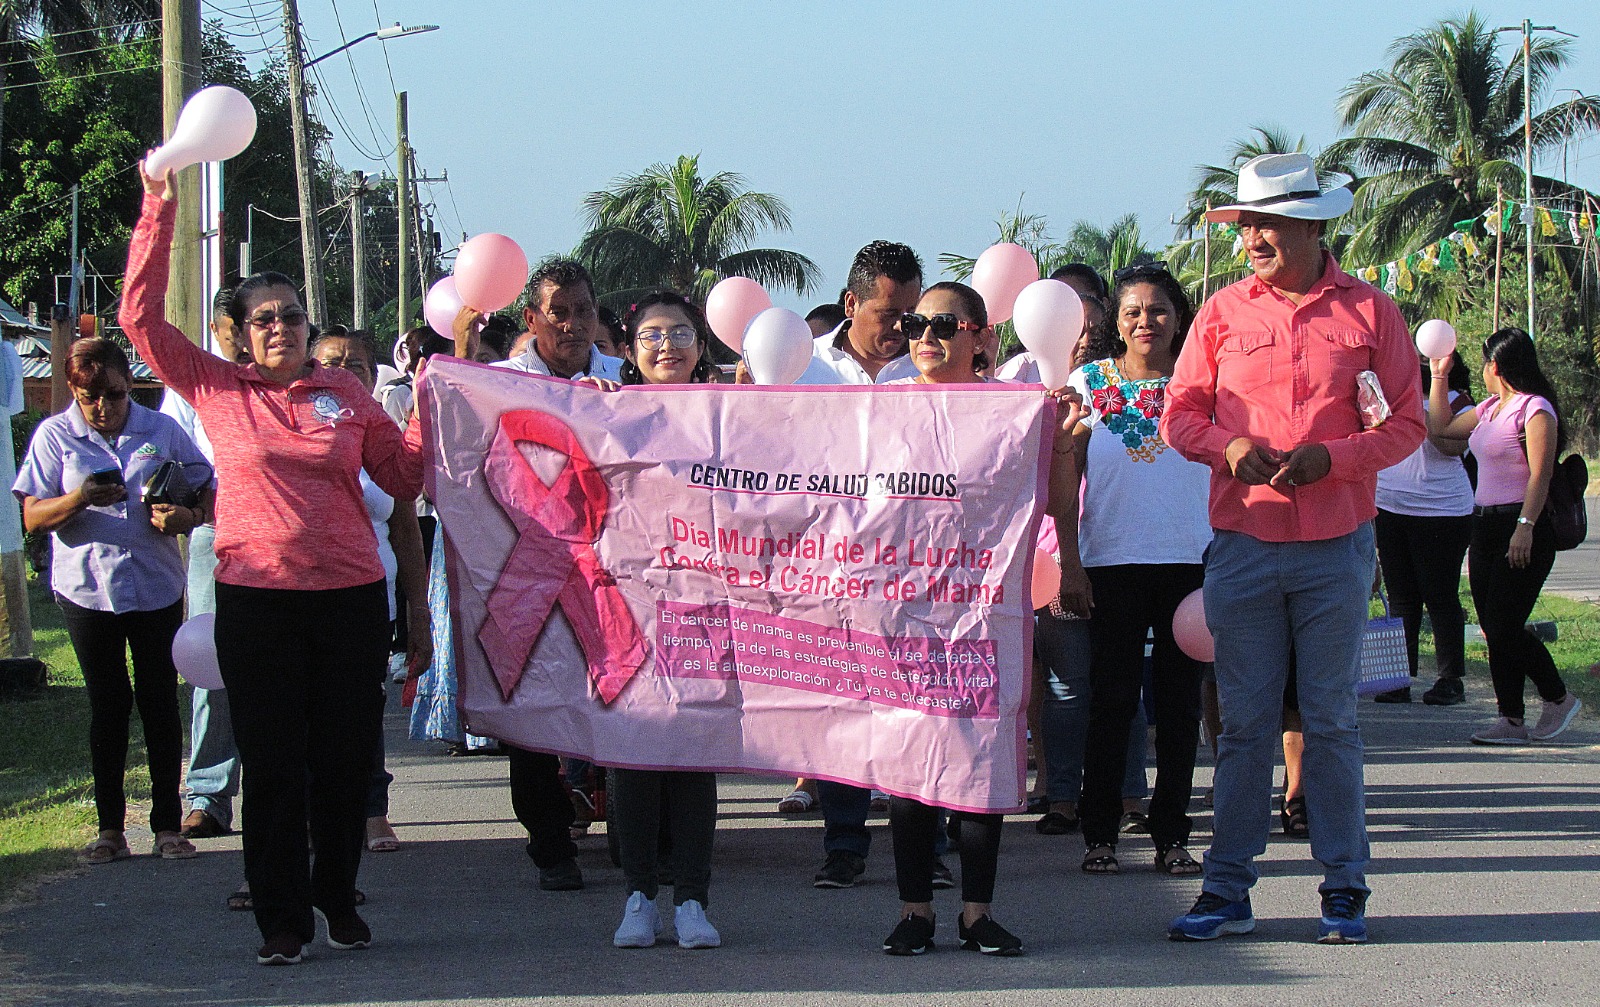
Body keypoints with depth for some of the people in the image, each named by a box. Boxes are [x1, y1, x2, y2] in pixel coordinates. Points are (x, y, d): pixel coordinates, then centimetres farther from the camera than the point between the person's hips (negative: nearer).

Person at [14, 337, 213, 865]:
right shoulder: (54, 435, 1)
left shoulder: (162, 430, 4)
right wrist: (80, 499, -24)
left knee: (160, 702, 3)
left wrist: (184, 516, -14)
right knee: (107, 705, 5)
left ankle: (168, 825, 9)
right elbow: (32, 518, -4)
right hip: (88, 588, 0)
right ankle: (110, 828, 10)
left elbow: (207, 495, 9)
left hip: (156, 588, 0)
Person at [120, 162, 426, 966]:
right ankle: (282, 917, 8)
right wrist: (158, 213, -3)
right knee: (271, 762, 1)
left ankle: (337, 895, 23)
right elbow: (142, 317, -1)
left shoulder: (346, 394, 7)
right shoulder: (216, 389, 3)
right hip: (256, 598, -1)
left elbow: (404, 477, 12)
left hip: (350, 596, 2)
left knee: (346, 756, 7)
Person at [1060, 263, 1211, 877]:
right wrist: (1069, 561, -3)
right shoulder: (1090, 382, 3)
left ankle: (1171, 835, 11)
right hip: (1112, 562, -1)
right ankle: (1099, 834, 8)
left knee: (1179, 699, 4)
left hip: (1190, 561, 1)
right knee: (1111, 699, 1)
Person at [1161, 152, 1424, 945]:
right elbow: (1179, 415, 10)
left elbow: (1407, 425, 2)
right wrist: (1229, 446, -11)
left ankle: (1344, 888, 11)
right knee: (1244, 721, 4)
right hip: (1243, 544, 1)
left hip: (1335, 546, -1)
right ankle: (1227, 888, 9)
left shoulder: (1369, 312, 2)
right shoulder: (1223, 312, 7)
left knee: (1330, 719, 4)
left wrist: (1332, 457, -15)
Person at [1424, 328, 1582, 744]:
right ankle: (1511, 720, 8)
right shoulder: (1489, 409, 16)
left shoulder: (1535, 409, -10)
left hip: (1522, 527, -9)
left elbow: (1540, 475, -17)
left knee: (1504, 627, -10)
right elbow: (1440, 426, 27)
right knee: (1495, 628, 5)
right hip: (1485, 527, 9)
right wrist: (1439, 375, 22)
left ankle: (1559, 699, 6)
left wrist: (1525, 527, -24)